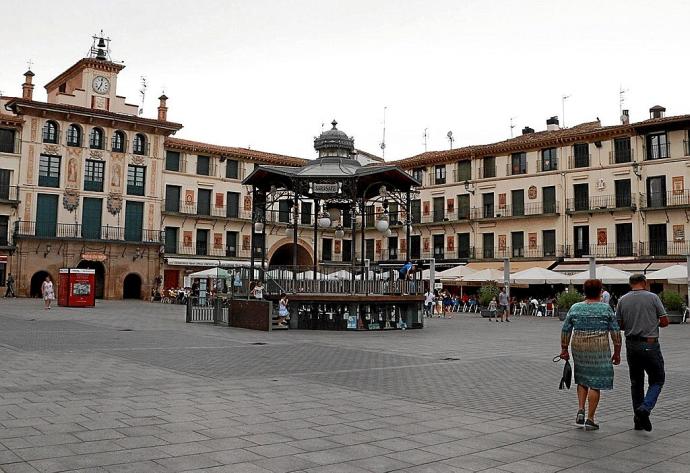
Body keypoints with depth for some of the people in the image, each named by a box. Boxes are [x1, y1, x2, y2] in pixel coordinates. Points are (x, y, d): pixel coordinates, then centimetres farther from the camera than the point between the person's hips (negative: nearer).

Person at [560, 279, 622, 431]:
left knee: (582, 379, 20)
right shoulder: (606, 308, -4)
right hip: (599, 349, -3)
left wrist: (564, 349, 11)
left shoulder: (575, 308, 2)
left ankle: (580, 410, 8)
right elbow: (615, 332, -5)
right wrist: (617, 353, 2)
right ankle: (590, 419, 5)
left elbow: (565, 330, 3)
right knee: (595, 383, 4)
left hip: (578, 347, 3)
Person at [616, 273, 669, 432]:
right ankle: (645, 408, -12)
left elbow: (619, 326, 4)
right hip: (650, 344, -3)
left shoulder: (622, 300, 2)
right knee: (657, 380, 9)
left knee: (636, 382, 14)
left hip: (631, 344, 4)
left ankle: (638, 420, 16)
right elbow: (665, 321, -4)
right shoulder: (652, 297, -6)